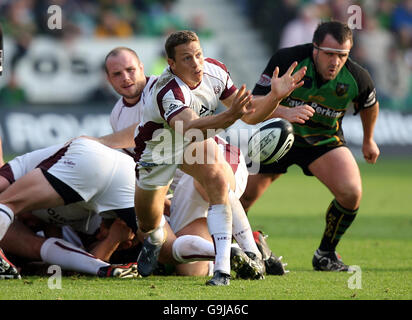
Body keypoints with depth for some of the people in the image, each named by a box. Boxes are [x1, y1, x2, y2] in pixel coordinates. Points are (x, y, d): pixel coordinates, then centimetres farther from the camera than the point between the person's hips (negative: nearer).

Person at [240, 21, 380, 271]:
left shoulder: (357, 78, -21)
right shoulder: (286, 60, -27)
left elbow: (370, 106, 4)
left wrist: (368, 141, 20)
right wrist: (285, 112, -43)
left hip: (325, 140, 1)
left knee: (351, 193, -22)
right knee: (243, 197, -3)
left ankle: (326, 254, 1)